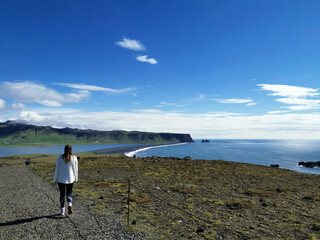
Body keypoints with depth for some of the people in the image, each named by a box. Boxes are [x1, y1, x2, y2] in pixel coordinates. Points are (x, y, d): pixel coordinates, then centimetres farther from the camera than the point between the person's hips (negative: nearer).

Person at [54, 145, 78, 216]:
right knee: (69, 193, 18)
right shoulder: (74, 158, -7)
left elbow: (57, 170, -7)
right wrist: (76, 178, 11)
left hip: (61, 179, 0)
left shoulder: (60, 158, -9)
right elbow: (75, 169, -1)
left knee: (62, 195, 15)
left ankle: (62, 211, 19)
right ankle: (70, 205, -8)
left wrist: (55, 179, 5)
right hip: (70, 179, 1)